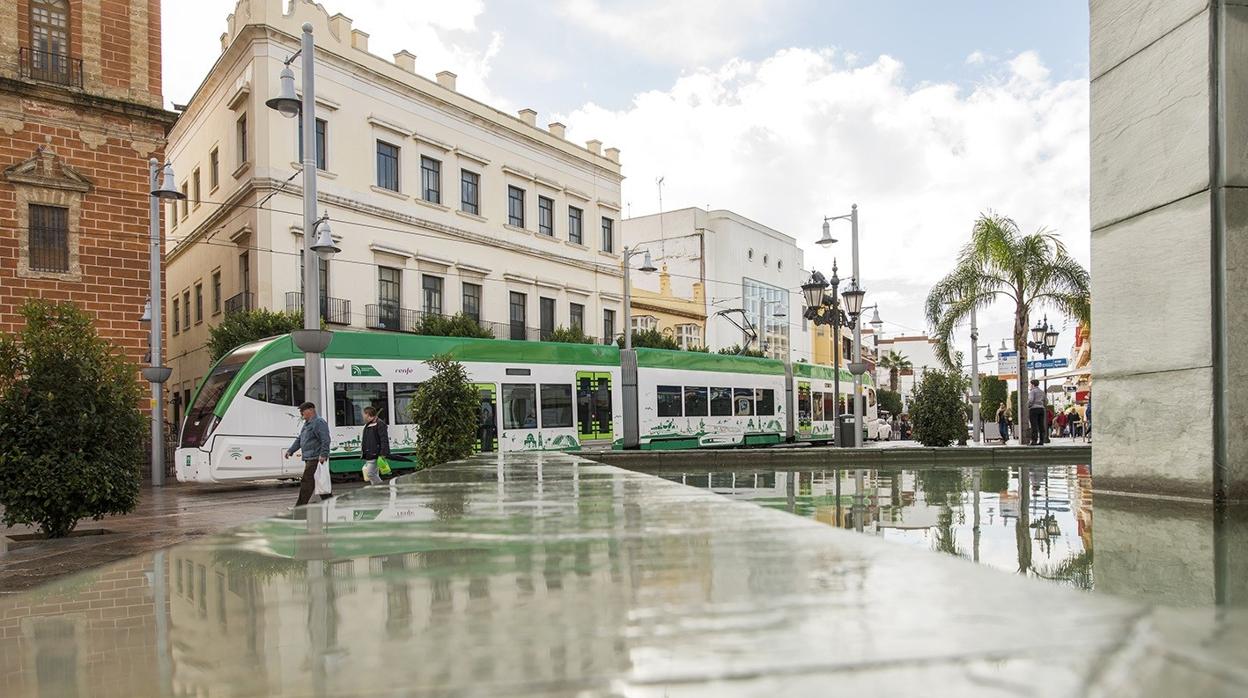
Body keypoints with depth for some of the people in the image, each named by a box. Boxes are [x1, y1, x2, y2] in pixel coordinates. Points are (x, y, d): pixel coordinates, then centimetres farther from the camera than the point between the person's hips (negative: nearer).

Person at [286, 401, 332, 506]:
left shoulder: (319, 423, -12)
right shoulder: (306, 424, 21)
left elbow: (325, 440, -20)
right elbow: (299, 439, 26)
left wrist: (323, 455, -27)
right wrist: (290, 451, 17)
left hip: (316, 458, -10)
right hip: (309, 458, 10)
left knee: (306, 481, -9)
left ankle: (300, 507, -7)